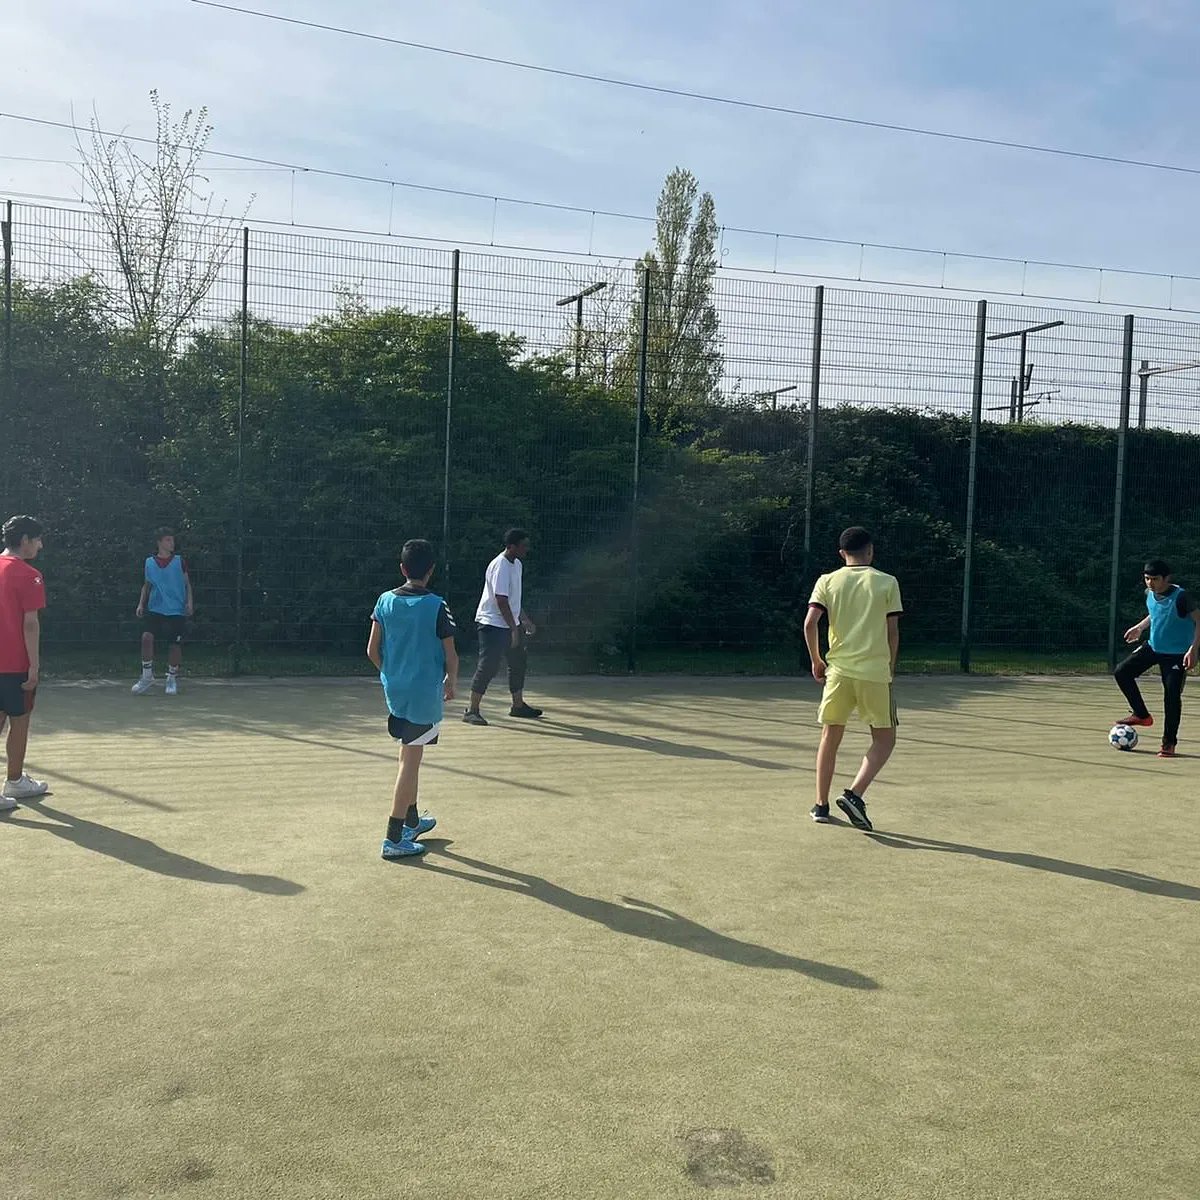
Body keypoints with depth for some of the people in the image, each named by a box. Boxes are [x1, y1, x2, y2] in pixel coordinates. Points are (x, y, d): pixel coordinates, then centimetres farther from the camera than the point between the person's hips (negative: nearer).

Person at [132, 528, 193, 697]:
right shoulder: (149, 562, 6)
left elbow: (187, 584, 7)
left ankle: (172, 678, 19)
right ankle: (147, 676, -4)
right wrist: (141, 603, 5)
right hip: (155, 609, 1)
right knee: (147, 637, -17)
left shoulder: (179, 562, 2)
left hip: (176, 611, -1)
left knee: (175, 644, 0)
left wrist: (189, 602, -6)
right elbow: (146, 585, 17)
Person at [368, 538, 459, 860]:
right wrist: (450, 683, 11)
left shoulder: (385, 601, 1)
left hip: (394, 690, 5)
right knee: (410, 763, -1)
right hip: (425, 694, -5)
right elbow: (451, 656, -8)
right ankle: (394, 839, 1)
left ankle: (412, 821, 34)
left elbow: (372, 650, 4)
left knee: (409, 757, 21)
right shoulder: (437, 607, -12)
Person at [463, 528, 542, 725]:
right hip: (493, 624, -10)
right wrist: (514, 629, -21)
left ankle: (518, 706, 26)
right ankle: (472, 711, -4)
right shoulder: (500, 566, -19)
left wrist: (525, 621, 20)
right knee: (489, 666, -10)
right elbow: (501, 601, -23)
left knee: (519, 661, 14)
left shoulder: (516, 564, 11)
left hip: (511, 624, 10)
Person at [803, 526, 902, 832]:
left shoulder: (827, 582, 4)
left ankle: (821, 805, 17)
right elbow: (892, 632, 1)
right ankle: (854, 794, -8)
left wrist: (816, 660, 8)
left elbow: (810, 623, -6)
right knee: (884, 739, 10)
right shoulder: (887, 583, 2)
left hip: (838, 670, 2)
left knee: (830, 737, 14)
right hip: (875, 672, -2)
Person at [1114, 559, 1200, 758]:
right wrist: (1140, 627, 19)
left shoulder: (1180, 597, -23)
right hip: (1153, 646, 7)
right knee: (1121, 672, -2)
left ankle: (1169, 743, 7)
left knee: (1172, 696, -7)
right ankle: (1141, 715, 14)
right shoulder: (1150, 594, -2)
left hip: (1176, 654, -7)